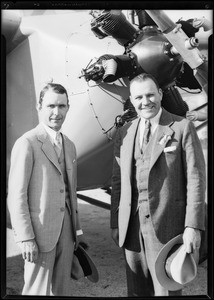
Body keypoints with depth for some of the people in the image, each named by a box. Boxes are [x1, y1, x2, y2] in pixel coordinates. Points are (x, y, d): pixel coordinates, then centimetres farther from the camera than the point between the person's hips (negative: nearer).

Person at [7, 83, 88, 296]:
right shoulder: (27, 144, -11)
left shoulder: (69, 146, 12)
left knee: (62, 289, 15)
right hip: (40, 231, -7)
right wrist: (25, 238, -16)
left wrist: (77, 230, 15)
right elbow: (16, 196, -13)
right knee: (38, 290, 3)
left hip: (66, 229, 7)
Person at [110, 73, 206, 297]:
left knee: (167, 290, 3)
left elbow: (195, 178, -7)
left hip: (167, 227, -4)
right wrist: (115, 223, 11)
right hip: (131, 227, 4)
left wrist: (193, 226, -13)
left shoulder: (182, 128, -3)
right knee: (137, 291, 13)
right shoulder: (124, 134, 10)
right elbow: (118, 180, 12)